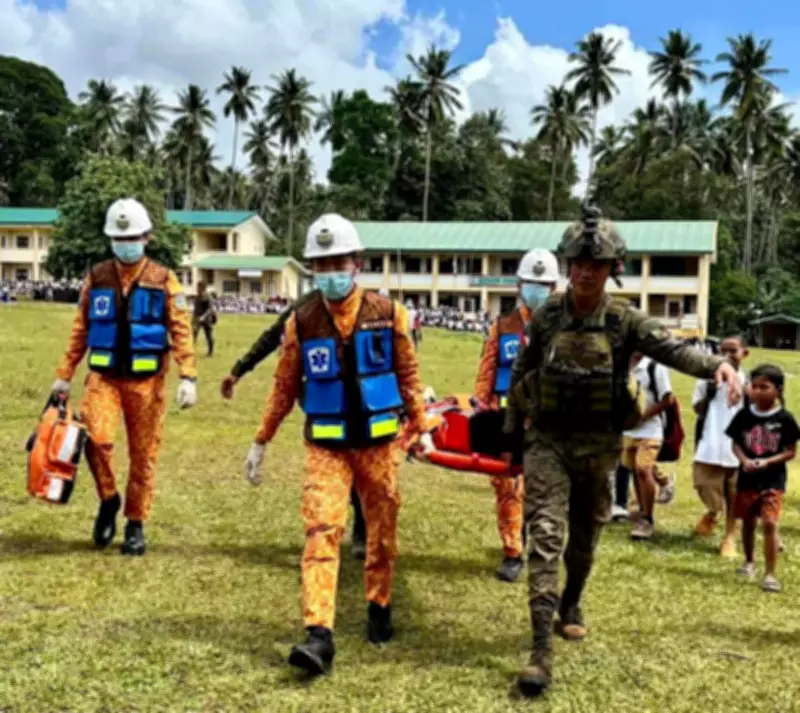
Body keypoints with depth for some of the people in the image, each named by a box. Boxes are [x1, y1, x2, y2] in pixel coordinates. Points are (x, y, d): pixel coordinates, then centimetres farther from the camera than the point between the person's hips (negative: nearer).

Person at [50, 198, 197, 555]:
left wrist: (188, 377, -13)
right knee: (96, 439, -19)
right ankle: (108, 499, 8)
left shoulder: (164, 280, 0)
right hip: (103, 377, 1)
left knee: (143, 454, 4)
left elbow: (180, 330, -3)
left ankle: (136, 524, 20)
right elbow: (80, 329, 11)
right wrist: (64, 375, 9)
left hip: (146, 380, -1)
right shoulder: (97, 277, 7)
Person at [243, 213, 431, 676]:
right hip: (326, 446, 0)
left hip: (378, 442, 1)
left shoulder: (388, 314, -2)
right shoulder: (302, 322, -1)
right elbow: (286, 386, 6)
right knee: (321, 530, -11)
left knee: (383, 530, 11)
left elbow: (408, 374, 6)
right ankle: (320, 635, -13)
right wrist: (262, 441, 8)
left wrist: (422, 428, 5)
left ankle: (380, 607, 34)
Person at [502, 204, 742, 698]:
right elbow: (520, 375, 7)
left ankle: (571, 606, 45)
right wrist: (511, 433, 10)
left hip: (598, 447, 1)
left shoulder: (625, 321, -7)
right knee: (545, 537, -9)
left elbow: (672, 348, -23)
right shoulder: (547, 317, -4)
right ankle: (542, 650, -9)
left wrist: (716, 365, -42)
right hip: (547, 442, 0)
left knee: (585, 538, 17)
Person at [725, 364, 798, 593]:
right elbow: (735, 443, 4)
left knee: (769, 523, -12)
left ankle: (770, 573, -3)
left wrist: (767, 462, -18)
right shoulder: (744, 415, -3)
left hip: (773, 480, -3)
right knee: (747, 522, 16)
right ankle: (749, 562, 38)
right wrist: (745, 460, -16)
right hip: (747, 477, 3)